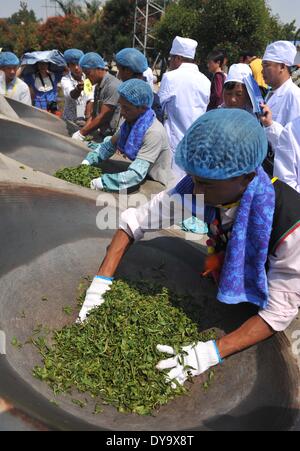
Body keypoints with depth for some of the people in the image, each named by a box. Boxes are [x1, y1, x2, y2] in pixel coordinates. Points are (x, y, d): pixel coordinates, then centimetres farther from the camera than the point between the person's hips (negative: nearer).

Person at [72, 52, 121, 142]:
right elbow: (94, 114, 14)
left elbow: (102, 117, -18)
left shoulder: (112, 86, -15)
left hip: (112, 137, -8)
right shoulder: (98, 87, 14)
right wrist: (83, 131, 0)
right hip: (100, 135, 8)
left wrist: (81, 133, -13)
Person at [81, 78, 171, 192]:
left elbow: (137, 174, -33)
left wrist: (101, 182, -35)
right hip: (142, 179, 7)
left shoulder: (153, 132, -27)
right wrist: (88, 161, -7)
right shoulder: (131, 122, -4)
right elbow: (110, 145, 8)